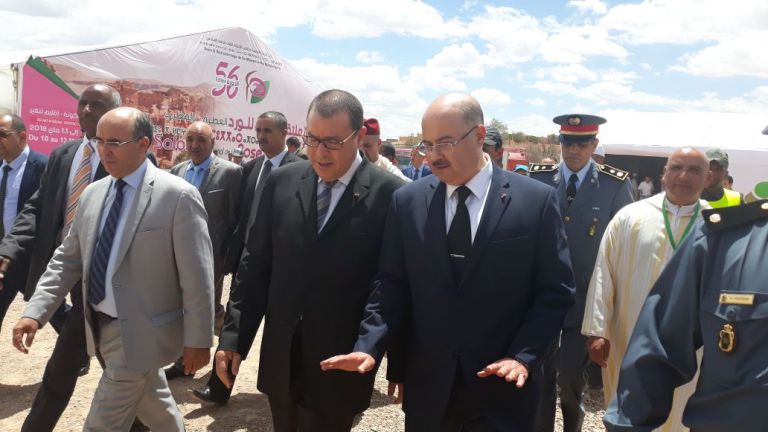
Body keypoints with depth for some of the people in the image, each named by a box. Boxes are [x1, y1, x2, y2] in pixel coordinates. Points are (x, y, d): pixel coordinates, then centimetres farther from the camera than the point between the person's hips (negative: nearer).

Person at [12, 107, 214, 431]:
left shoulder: (178, 195, -16)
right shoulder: (92, 194, 6)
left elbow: (196, 276, -16)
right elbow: (68, 259, 10)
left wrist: (197, 339, -14)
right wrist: (35, 311, 0)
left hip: (140, 334, -6)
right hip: (102, 327, 7)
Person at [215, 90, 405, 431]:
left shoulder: (390, 195, -12)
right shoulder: (281, 183, 0)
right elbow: (255, 265, 3)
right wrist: (233, 337, 1)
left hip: (339, 367, -4)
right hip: (280, 360, 4)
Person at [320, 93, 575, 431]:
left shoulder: (537, 200, -6)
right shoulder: (407, 201, 0)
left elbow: (556, 289, -3)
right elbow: (392, 286, 2)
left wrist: (524, 355, -12)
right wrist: (369, 346, -11)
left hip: (502, 383, -2)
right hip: (425, 382, 2)